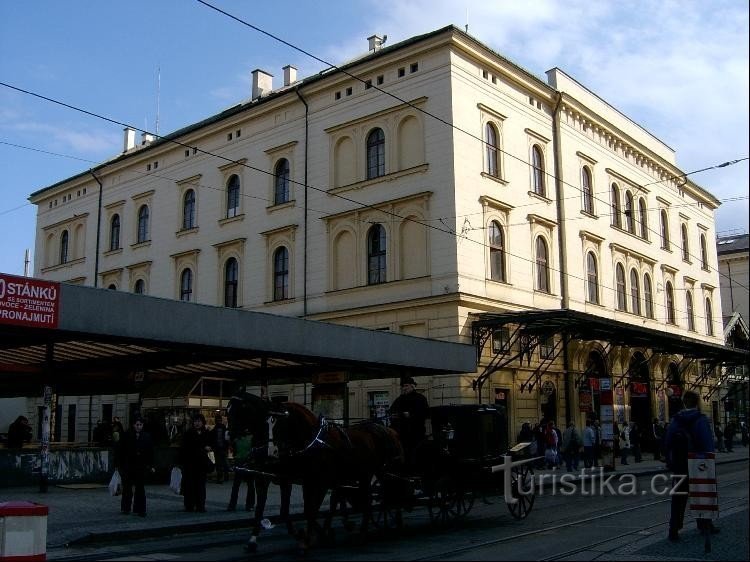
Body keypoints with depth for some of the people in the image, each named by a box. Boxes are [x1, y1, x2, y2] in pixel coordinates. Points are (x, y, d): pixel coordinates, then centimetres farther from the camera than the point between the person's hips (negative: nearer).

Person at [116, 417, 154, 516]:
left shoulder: (147, 437, 3)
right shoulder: (127, 436, -2)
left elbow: (150, 452, 5)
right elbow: (121, 451, -2)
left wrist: (150, 465, 1)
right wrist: (120, 464, -6)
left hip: (141, 467, 1)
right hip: (128, 466, -1)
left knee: (140, 488, 2)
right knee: (127, 487, 9)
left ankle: (139, 509, 6)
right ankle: (125, 508, 21)